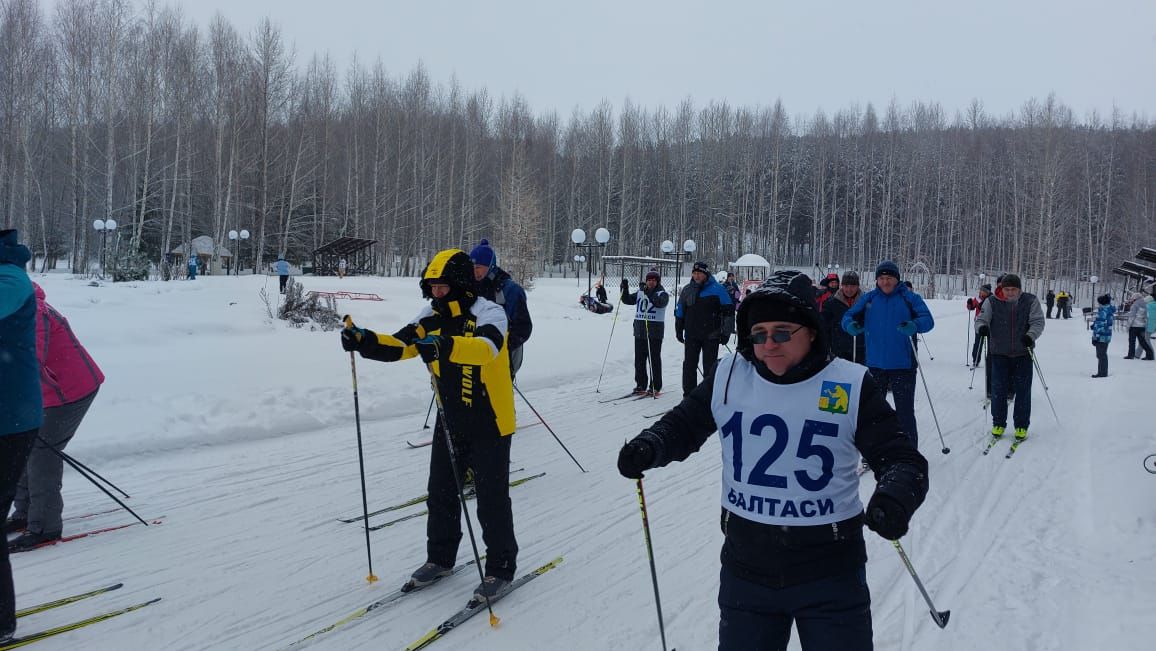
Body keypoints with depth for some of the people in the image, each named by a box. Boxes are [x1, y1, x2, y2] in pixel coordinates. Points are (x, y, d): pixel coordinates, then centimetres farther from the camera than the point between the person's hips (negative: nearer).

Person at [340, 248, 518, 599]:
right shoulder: (434, 316, 1)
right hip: (449, 423, 6)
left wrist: (445, 345, -56)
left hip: (489, 425, -6)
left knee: (491, 500, 1)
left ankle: (501, 568, 18)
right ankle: (440, 558, 33)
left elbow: (486, 347, -39)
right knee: (441, 494, 15)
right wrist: (364, 340, -25)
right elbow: (399, 345, -5)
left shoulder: (490, 313, -19)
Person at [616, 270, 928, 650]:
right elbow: (683, 425, 9)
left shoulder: (850, 386, -9)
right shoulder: (729, 377, -3)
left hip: (829, 574, -2)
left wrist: (895, 498, -30)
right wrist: (648, 447, -12)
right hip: (746, 569, 3)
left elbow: (901, 459, -8)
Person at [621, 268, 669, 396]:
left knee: (654, 359, -2)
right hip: (639, 330, 5)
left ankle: (655, 387, 5)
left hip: (655, 331, -5)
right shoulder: (640, 293, 13)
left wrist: (648, 292, -34)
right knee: (639, 359, 8)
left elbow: (659, 302, -23)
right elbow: (628, 300, 9)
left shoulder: (663, 293, -3)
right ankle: (641, 385, 16)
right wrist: (625, 289, -7)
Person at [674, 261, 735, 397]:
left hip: (711, 335, -3)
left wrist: (726, 332, -6)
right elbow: (680, 312, 17)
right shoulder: (687, 290, 8)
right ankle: (688, 394, 14)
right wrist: (678, 330, 16)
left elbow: (728, 311, -2)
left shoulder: (717, 289, -3)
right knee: (689, 365, 5)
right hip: (691, 335, 4)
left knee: (709, 366, 3)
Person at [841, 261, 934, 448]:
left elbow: (928, 319, -10)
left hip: (902, 365, -3)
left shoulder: (909, 297, -2)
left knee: (905, 412, 0)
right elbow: (848, 316, 4)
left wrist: (914, 326, -32)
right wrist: (851, 325, -20)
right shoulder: (868, 298, 6)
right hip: (875, 364, 3)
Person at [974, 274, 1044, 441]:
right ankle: (998, 423, 16)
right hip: (999, 353, 0)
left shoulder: (1030, 301, -3)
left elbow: (1038, 322, -7)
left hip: (1023, 353, 0)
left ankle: (1021, 426, 15)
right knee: (998, 389, 2)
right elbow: (981, 319, -2)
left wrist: (1031, 335, -26)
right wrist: (982, 327, -26)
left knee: (1023, 390, 3)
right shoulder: (992, 302, -2)